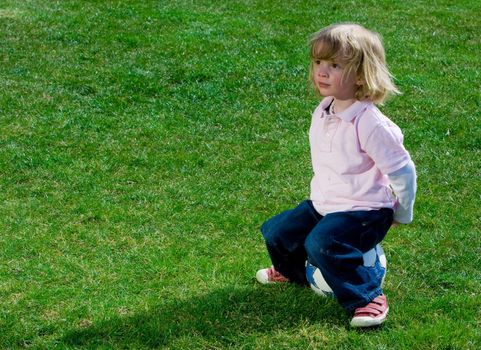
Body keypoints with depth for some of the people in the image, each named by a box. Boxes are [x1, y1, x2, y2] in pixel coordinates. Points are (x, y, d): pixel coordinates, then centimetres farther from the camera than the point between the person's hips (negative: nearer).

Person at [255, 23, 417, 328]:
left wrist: (402, 216, -6)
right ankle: (293, 270, 40)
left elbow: (403, 171, -17)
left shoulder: (371, 124, -25)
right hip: (323, 204, 8)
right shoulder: (323, 112, 1)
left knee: (322, 243, -30)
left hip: (364, 211, -8)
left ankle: (368, 296, -14)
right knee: (277, 232, 7)